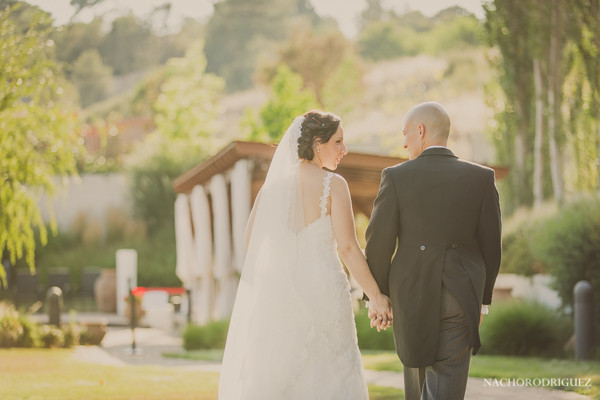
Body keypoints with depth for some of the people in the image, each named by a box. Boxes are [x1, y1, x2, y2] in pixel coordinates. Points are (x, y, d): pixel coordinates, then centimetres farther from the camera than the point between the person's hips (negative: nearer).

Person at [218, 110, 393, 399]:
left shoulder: (274, 182, 6)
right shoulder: (333, 184, -7)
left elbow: (251, 239, 5)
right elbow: (347, 247, -13)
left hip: (278, 292, 4)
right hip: (321, 290, -4)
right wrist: (376, 296, -8)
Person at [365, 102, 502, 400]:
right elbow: (491, 244, 1)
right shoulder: (481, 178, -2)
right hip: (460, 298, 0)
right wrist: (483, 297, 14)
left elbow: (379, 244, -6)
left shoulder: (396, 177, -7)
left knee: (418, 368, 22)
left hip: (411, 296, 1)